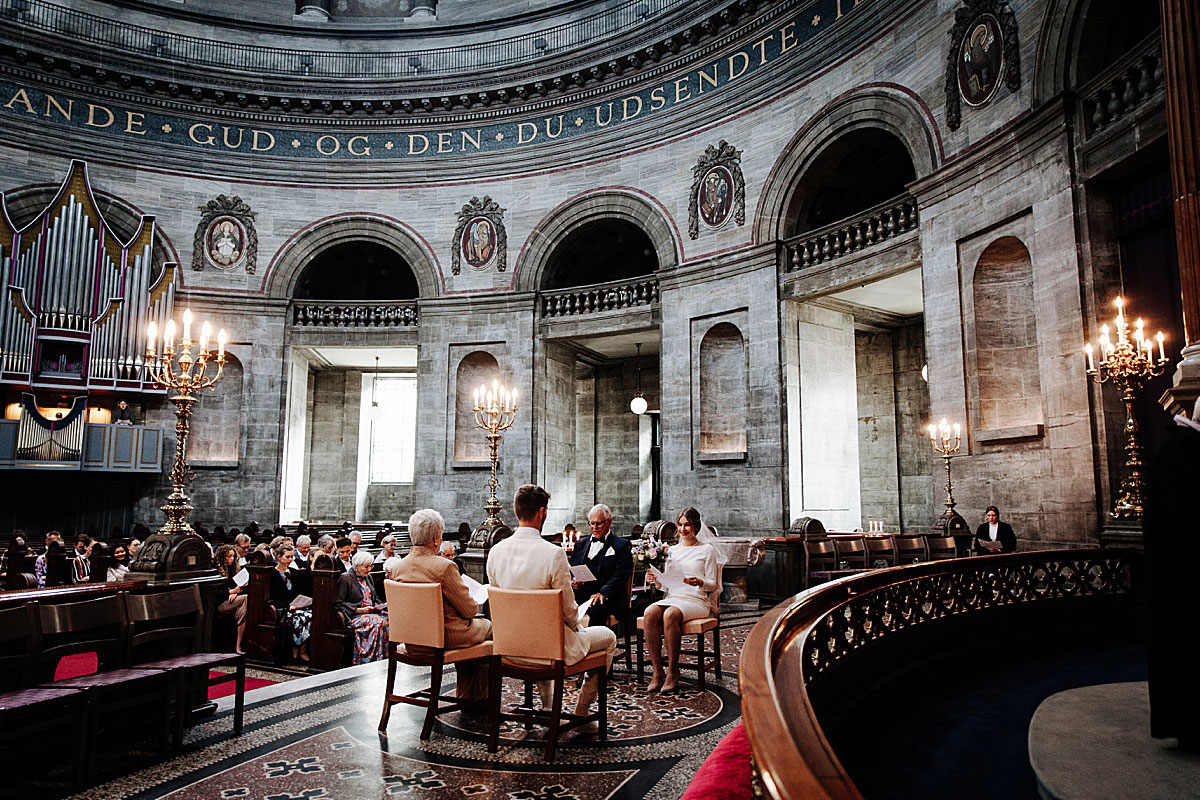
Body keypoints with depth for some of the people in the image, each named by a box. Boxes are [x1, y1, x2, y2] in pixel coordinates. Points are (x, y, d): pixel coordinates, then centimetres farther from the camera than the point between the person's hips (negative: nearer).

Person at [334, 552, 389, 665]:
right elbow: (338, 604, -8)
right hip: (354, 616, -7)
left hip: (372, 612, 7)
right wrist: (359, 610, -15)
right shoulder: (345, 579, -3)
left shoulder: (368, 577, 20)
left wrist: (379, 605, 6)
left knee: (388, 619, -25)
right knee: (378, 622, -34)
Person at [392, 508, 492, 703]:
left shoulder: (397, 567, -5)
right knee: (487, 627, 22)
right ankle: (479, 698, 29)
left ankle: (465, 695, 35)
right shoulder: (444, 566, -25)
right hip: (446, 636, -7)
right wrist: (475, 606, 6)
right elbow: (469, 610, -16)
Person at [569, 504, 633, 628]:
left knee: (597, 608, -37)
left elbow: (621, 575, -5)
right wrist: (572, 581, -4)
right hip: (580, 593, 4)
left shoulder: (621, 545, 8)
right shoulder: (580, 544, 25)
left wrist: (602, 593, -21)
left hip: (607, 596, -4)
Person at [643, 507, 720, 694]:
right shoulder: (672, 550, 20)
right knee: (649, 614, -30)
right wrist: (655, 579, -1)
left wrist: (699, 582, -18)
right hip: (673, 597, 4)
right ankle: (657, 672, -25)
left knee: (670, 615, -36)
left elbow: (712, 585, 3)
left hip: (697, 600, -4)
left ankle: (673, 673, -23)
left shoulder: (707, 550, 7)